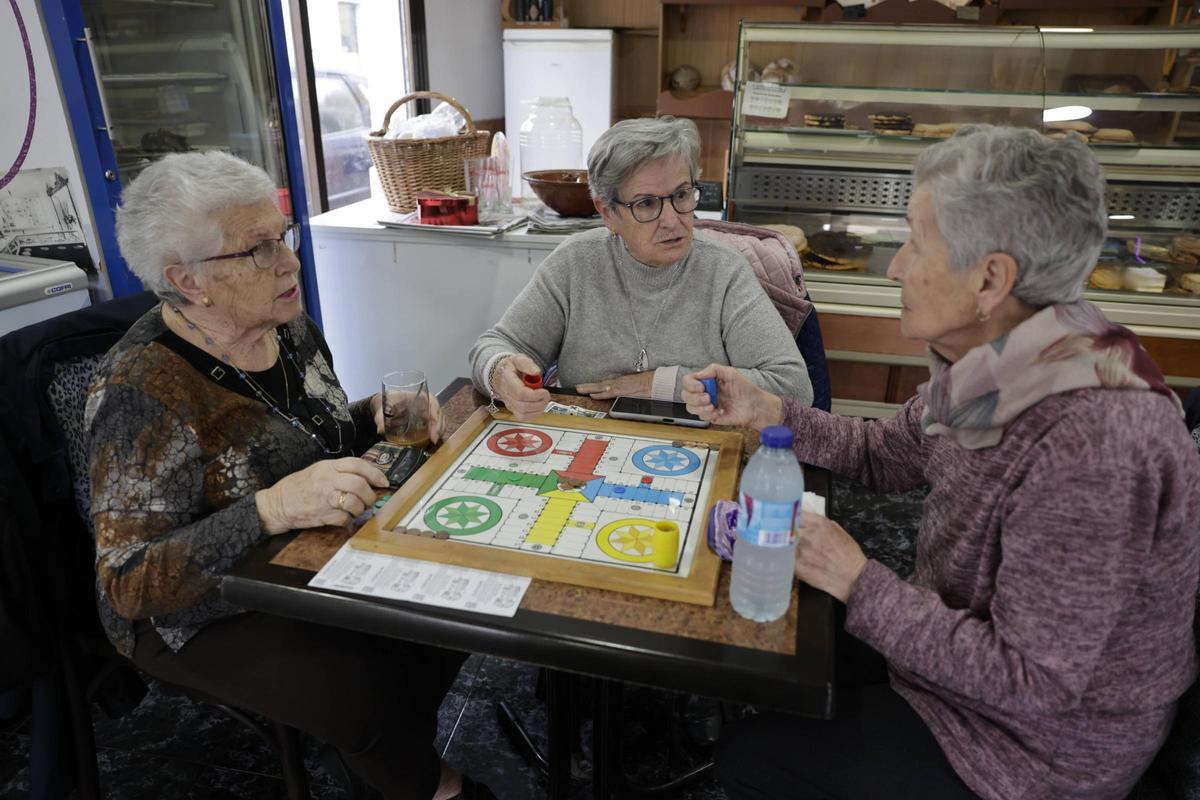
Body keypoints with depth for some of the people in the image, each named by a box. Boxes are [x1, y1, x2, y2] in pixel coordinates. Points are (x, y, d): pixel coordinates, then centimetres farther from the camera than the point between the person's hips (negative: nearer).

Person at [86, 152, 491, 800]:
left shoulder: (286, 325, -4)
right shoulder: (143, 392, -25)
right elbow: (126, 583, -25)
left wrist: (378, 416, -9)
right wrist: (273, 508, -39)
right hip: (212, 618, -6)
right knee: (377, 692, -22)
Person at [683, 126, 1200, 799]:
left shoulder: (1090, 445, -36)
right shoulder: (999, 367, -10)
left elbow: (1033, 682, -30)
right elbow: (886, 457, 5)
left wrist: (860, 583, -24)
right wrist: (765, 410, -5)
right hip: (961, 642, 7)